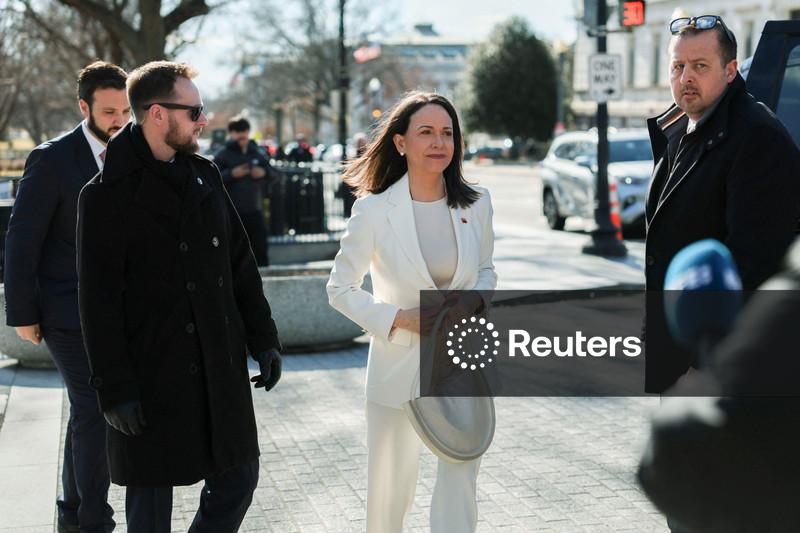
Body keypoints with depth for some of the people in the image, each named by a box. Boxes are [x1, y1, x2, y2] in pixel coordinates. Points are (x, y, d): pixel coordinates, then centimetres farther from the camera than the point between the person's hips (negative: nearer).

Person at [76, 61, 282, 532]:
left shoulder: (206, 177, 9)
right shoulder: (108, 195, -9)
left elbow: (240, 264, 14)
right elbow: (99, 301, -11)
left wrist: (264, 339, 10)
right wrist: (115, 388, -14)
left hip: (221, 369, 6)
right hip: (151, 376, -5)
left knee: (238, 481, 9)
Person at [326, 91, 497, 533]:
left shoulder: (476, 204, 0)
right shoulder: (374, 210, -9)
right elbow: (340, 288, -3)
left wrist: (475, 298, -7)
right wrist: (400, 318, -14)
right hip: (398, 366, -2)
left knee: (459, 486, 1)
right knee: (389, 489, 11)